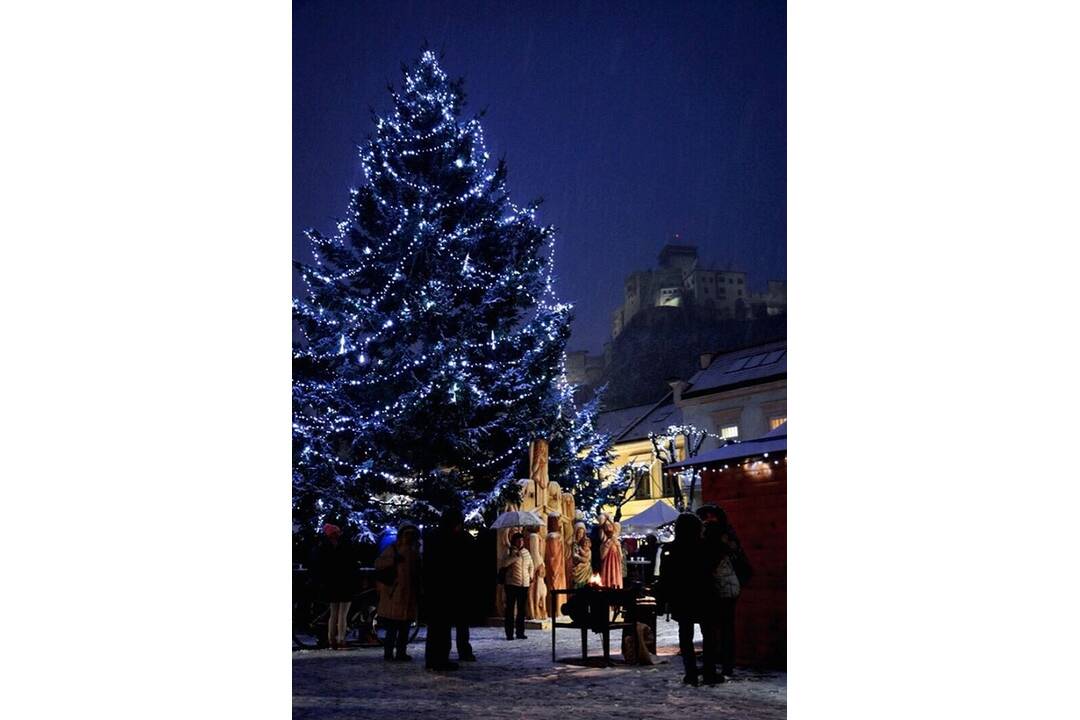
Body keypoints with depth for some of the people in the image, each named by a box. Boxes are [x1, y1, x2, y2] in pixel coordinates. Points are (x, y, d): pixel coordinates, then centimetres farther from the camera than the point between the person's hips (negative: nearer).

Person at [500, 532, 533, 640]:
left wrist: (531, 575, 16)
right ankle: (509, 633, -1)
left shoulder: (526, 552, 12)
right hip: (512, 584, -5)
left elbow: (531, 565, 27)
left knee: (522, 609, 9)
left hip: (524, 584, 5)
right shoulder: (510, 552, -4)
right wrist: (516, 556, -24)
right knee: (510, 609, -3)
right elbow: (504, 563, -21)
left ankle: (520, 632, 15)